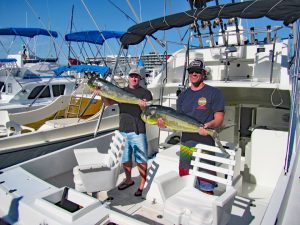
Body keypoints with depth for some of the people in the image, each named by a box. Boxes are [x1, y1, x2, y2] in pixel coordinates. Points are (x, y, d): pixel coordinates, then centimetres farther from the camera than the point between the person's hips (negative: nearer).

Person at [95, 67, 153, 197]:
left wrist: (143, 106, -32)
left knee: (141, 160, 1)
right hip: (123, 129, 5)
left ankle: (142, 185, 15)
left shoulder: (145, 93, 1)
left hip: (138, 131, -4)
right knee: (125, 158, 18)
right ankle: (128, 180, 37)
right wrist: (102, 94, -15)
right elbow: (108, 103, 6)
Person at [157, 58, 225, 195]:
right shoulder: (183, 95, 14)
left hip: (205, 143, -5)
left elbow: (219, 119, -4)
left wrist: (209, 125, -25)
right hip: (185, 142, 6)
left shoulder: (214, 93, -1)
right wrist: (165, 123, -3)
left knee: (205, 186, -2)